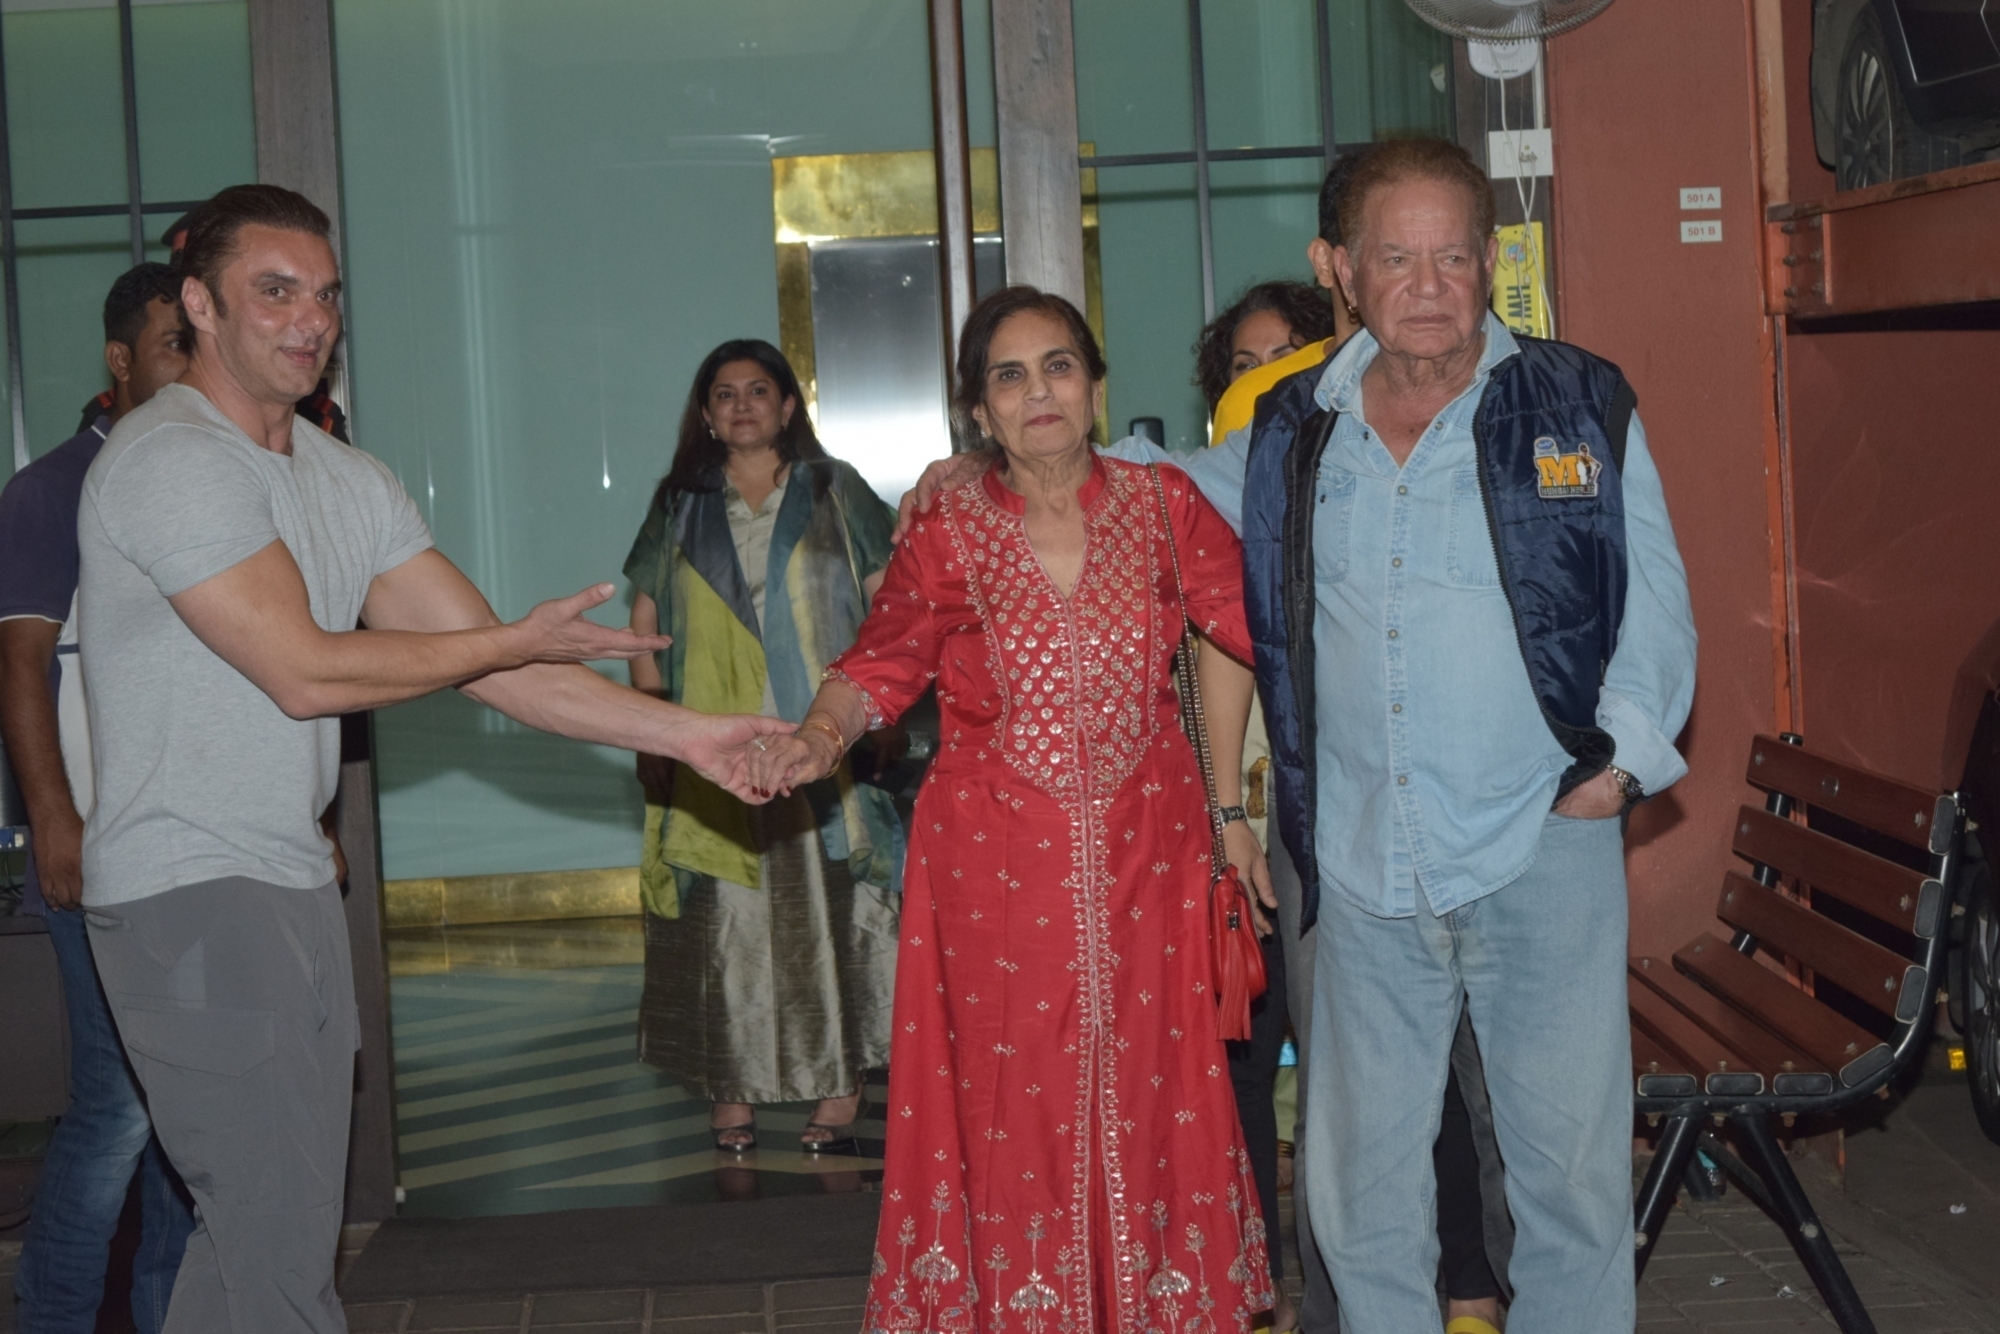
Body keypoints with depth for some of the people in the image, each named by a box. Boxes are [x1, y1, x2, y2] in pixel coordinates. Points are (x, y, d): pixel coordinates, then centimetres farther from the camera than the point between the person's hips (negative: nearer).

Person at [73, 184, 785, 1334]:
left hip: (294, 883, 9)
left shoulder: (350, 483, 13)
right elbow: (305, 671, -18)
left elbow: (485, 661, 8)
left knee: (273, 1222, 14)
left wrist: (683, 734, 0)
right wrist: (521, 641, -8)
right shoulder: (170, 460, -14)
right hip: (188, 892, -9)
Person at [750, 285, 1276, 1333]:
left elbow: (1234, 625, 11)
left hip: (1143, 852, 1)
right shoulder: (949, 538, -1)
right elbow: (879, 665, -2)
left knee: (1150, 1089, 4)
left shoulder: (1162, 506, 2)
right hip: (996, 856, -1)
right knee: (1013, 1094, 1)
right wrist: (821, 734, -23)